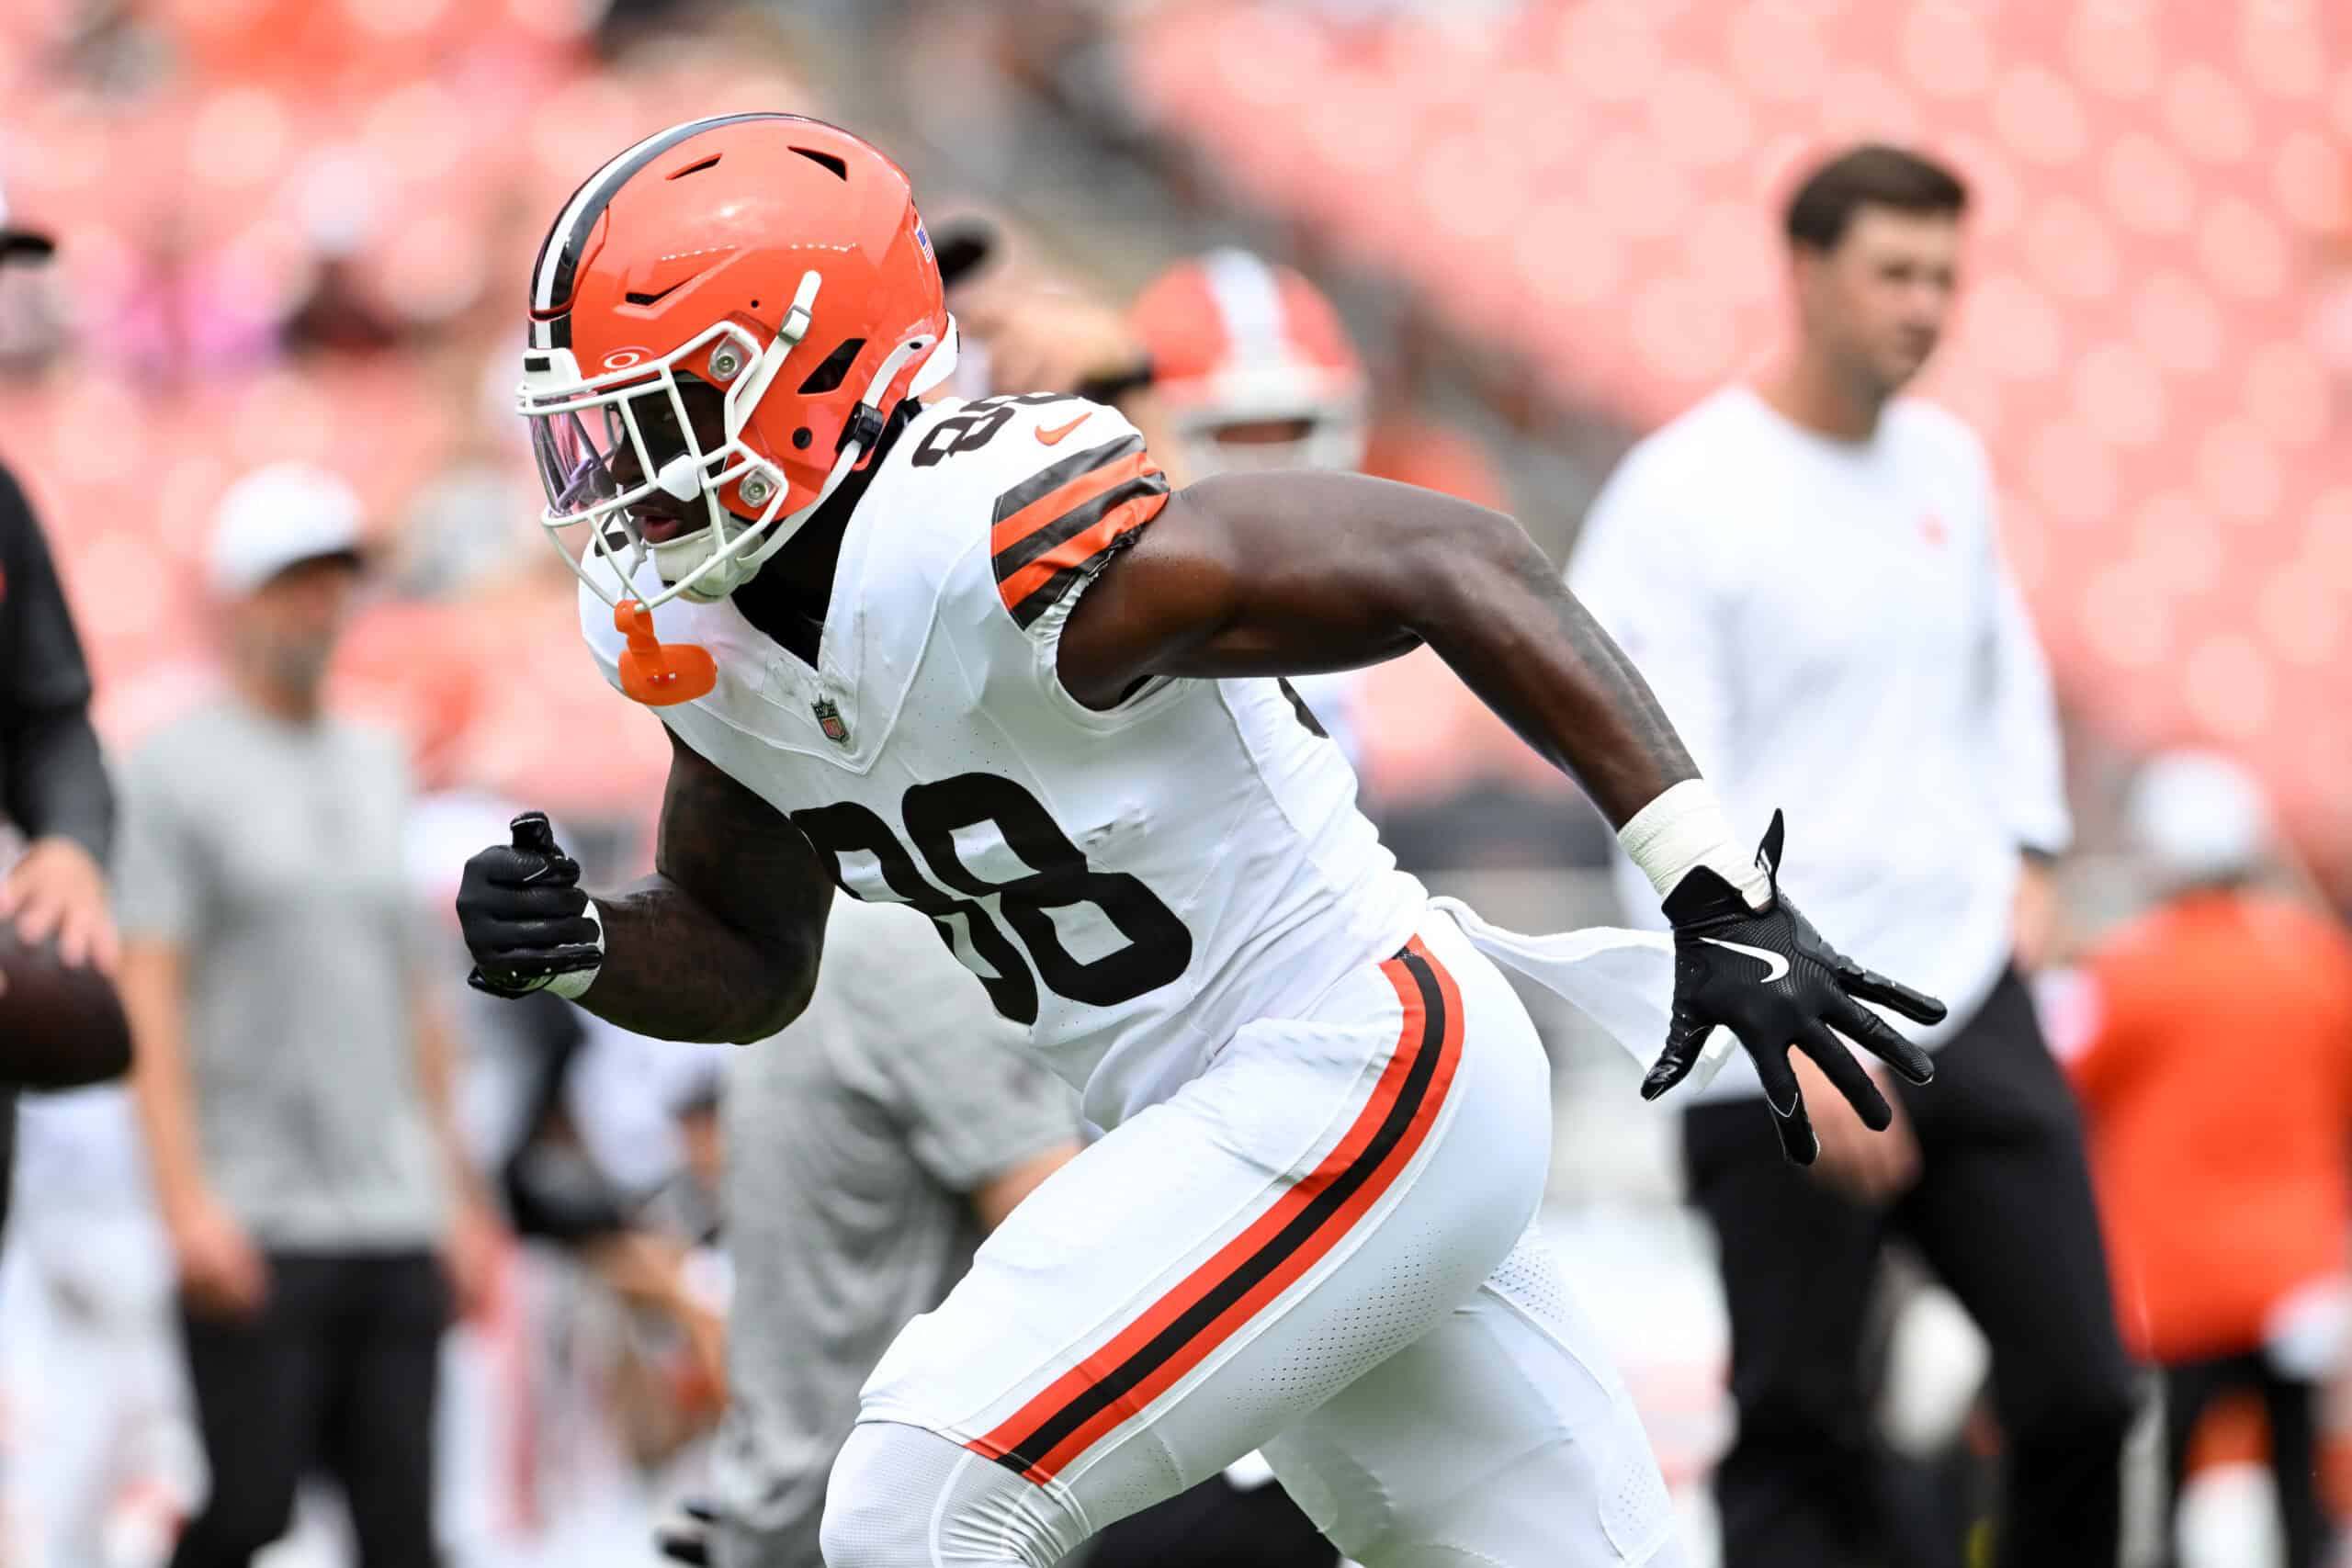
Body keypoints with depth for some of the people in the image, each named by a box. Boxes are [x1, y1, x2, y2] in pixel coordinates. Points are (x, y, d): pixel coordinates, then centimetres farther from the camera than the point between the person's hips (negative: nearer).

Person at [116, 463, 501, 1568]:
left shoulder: (376, 769, 19)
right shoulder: (179, 767, -1)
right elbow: (149, 997, -8)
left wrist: (458, 1193, 18)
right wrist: (187, 1199, -18)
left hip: (398, 1225, 6)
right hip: (254, 1225, -6)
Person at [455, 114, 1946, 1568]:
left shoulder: (989, 547, -24)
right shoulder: (686, 629, 2)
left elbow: (1453, 562, -22)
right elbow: (750, 962, 17)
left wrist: (1719, 893, -24)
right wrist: (578, 943, -5)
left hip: (1364, 1075, -9)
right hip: (1229, 1123, 9)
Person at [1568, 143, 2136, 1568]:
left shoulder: (1950, 465, 11)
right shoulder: (1684, 494, -10)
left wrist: (2022, 864, 14)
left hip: (1972, 1006, 6)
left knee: (2082, 1392, 1)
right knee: (1799, 1444, -3)